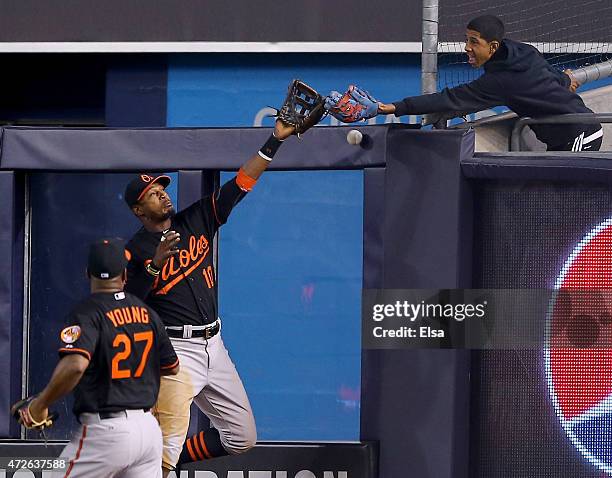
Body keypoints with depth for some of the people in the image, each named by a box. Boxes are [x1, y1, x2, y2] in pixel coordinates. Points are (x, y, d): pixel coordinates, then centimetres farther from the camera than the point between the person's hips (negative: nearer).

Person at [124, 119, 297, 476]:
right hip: (176, 350, -7)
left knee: (242, 438, 10)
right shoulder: (135, 251, -4)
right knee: (168, 442, -20)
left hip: (214, 347, 7)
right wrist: (155, 265, -26)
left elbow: (239, 185, 6)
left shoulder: (196, 221, 10)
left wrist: (275, 141, -1)